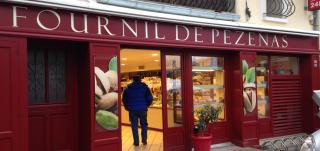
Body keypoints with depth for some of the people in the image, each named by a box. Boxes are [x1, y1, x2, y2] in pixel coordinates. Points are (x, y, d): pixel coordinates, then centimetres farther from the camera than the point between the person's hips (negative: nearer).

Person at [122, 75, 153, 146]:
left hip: (132, 109, 0)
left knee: (134, 126, 7)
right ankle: (144, 140, 13)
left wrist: (127, 107, 20)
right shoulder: (145, 87, 1)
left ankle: (136, 142, 7)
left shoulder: (128, 89, 3)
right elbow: (150, 98, -2)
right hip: (143, 109, 0)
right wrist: (146, 105, 15)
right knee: (144, 124, 14)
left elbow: (124, 99, 6)